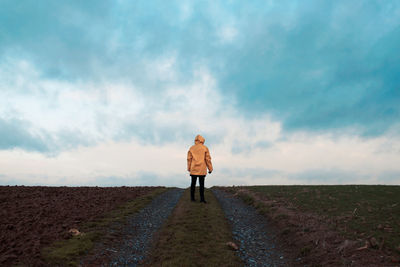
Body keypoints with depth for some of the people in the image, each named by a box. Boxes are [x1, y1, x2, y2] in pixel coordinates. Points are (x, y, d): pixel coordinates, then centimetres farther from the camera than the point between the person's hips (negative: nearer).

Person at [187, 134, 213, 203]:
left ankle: (192, 197, 9)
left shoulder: (191, 148, 7)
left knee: (193, 183, 7)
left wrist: (189, 168, 10)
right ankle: (202, 198, -2)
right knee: (201, 184, 1)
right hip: (202, 170, -2)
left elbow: (189, 159, 4)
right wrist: (210, 169, 2)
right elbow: (208, 159, -3)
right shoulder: (205, 148, 1)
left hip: (193, 169, 2)